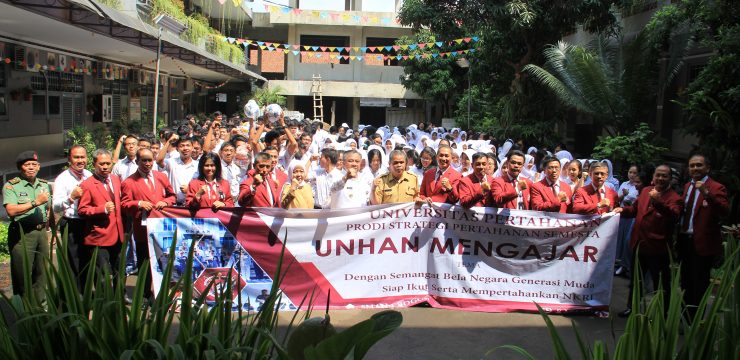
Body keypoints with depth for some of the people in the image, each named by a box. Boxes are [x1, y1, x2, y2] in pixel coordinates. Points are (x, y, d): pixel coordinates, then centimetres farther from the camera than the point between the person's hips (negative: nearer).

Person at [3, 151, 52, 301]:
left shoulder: (45, 185, 13)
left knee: (42, 273, 12)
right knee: (22, 276, -1)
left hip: (41, 232, 6)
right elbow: (11, 210, -19)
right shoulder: (11, 186, -6)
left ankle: (40, 305, 24)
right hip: (22, 234, -5)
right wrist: (36, 202, -21)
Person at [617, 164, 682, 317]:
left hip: (658, 248, -7)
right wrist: (623, 210, 4)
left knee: (661, 284, 6)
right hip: (640, 244, 7)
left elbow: (673, 216, -31)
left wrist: (658, 203, -45)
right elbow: (635, 209, 23)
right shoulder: (646, 191, 9)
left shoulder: (674, 198, -12)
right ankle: (632, 307, 37)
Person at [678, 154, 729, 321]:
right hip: (685, 240, 8)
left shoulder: (716, 188, -11)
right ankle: (686, 318, 31)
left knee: (699, 283, -1)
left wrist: (707, 193, -37)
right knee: (686, 282, 18)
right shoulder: (687, 186, 13)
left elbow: (725, 211, -25)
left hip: (703, 242, -7)